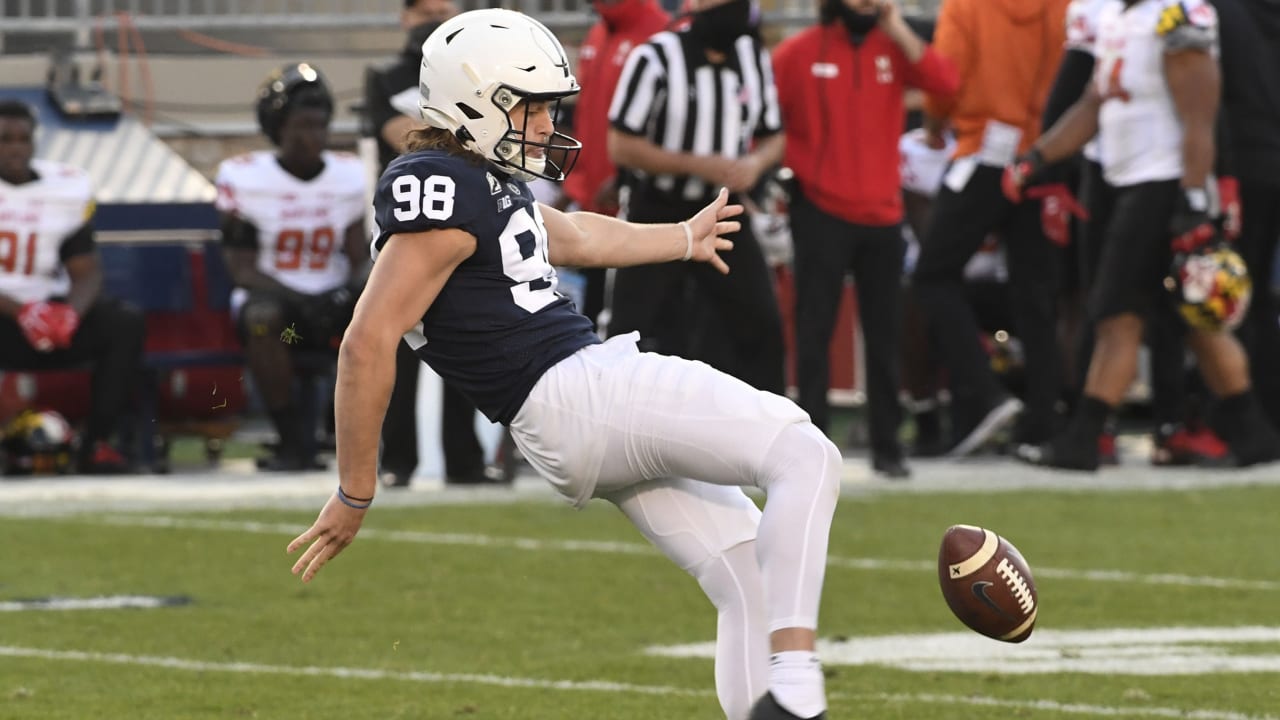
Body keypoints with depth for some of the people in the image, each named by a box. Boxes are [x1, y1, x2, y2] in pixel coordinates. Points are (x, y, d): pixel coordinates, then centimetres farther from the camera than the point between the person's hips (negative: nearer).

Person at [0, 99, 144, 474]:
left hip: (50, 308, 4)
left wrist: (70, 313, -20)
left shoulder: (68, 188, 5)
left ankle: (97, 443, -18)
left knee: (126, 323, -20)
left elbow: (86, 271, 3)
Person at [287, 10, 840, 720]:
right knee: (806, 456, -16)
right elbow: (368, 343, -20)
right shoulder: (442, 192, -16)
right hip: (579, 395, -10)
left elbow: (576, 236, 39)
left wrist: (686, 237, 55)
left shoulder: (488, 179, 17)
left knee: (749, 577, 9)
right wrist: (354, 495, -17)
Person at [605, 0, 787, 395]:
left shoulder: (754, 57, 0)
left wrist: (756, 163, -13)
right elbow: (622, 146, -17)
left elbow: (772, 136, 11)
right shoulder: (656, 58, -18)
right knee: (631, 328, -3)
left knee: (761, 324, 4)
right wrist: (700, 166, -23)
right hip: (658, 215, -5)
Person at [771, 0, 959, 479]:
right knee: (814, 331, -3)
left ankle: (887, 446, 13)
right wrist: (791, 170, -5)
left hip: (882, 214, 3)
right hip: (821, 211, -3)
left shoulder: (893, 48, 5)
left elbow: (946, 83, -10)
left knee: (885, 334, 7)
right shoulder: (798, 53, -3)